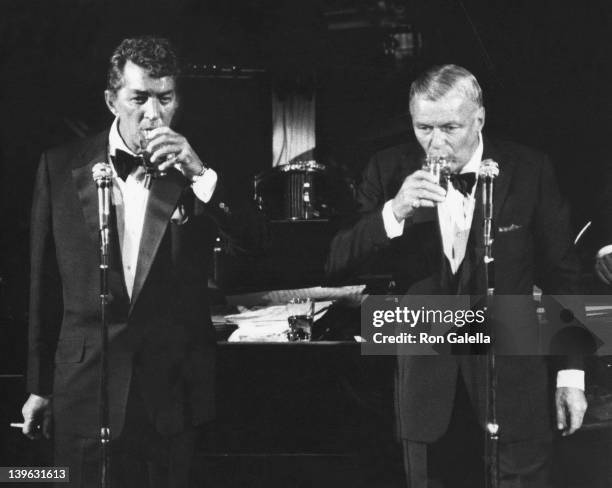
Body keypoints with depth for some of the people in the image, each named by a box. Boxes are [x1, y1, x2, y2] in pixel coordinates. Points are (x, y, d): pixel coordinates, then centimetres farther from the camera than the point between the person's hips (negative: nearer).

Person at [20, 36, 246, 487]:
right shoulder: (62, 167, 2)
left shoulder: (198, 172, 0)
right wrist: (39, 386, 9)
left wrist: (200, 174, -20)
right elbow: (45, 285, 7)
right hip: (87, 393, 0)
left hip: (174, 394, 0)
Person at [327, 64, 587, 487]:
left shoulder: (528, 171, -6)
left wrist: (571, 372, 0)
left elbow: (561, 277, 1)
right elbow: (337, 266, -6)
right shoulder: (390, 171, -2)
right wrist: (394, 211, -22)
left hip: (512, 369, -1)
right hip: (426, 370, 2)